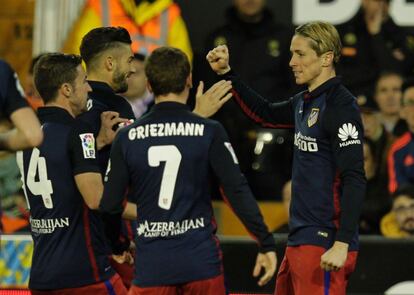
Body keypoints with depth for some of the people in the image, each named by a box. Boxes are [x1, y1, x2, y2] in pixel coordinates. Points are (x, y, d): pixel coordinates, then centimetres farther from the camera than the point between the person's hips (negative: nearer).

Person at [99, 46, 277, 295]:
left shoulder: (126, 138, 2)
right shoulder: (209, 132, -4)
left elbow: (109, 205, 3)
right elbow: (238, 192, -8)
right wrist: (266, 244, -2)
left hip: (152, 265, 1)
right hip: (201, 263, -1)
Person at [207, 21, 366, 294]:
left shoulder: (341, 106, -13)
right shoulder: (304, 102, 12)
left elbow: (354, 180, -19)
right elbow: (266, 113, 33)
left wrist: (341, 245, -24)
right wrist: (226, 73, 24)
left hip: (324, 247, -9)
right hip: (300, 241, 9)